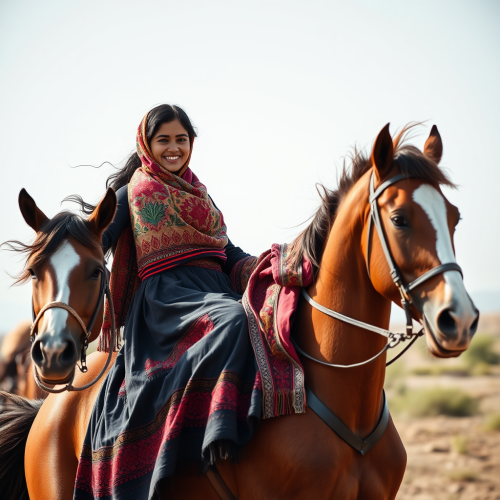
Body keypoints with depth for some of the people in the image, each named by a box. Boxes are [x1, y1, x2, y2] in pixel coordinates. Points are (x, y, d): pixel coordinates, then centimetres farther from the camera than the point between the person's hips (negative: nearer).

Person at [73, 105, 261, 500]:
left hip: (215, 290, 7)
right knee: (233, 320, -36)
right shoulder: (132, 193, 12)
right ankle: (219, 433, -46)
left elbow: (228, 252, 24)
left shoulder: (199, 195, 27)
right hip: (165, 295, -7)